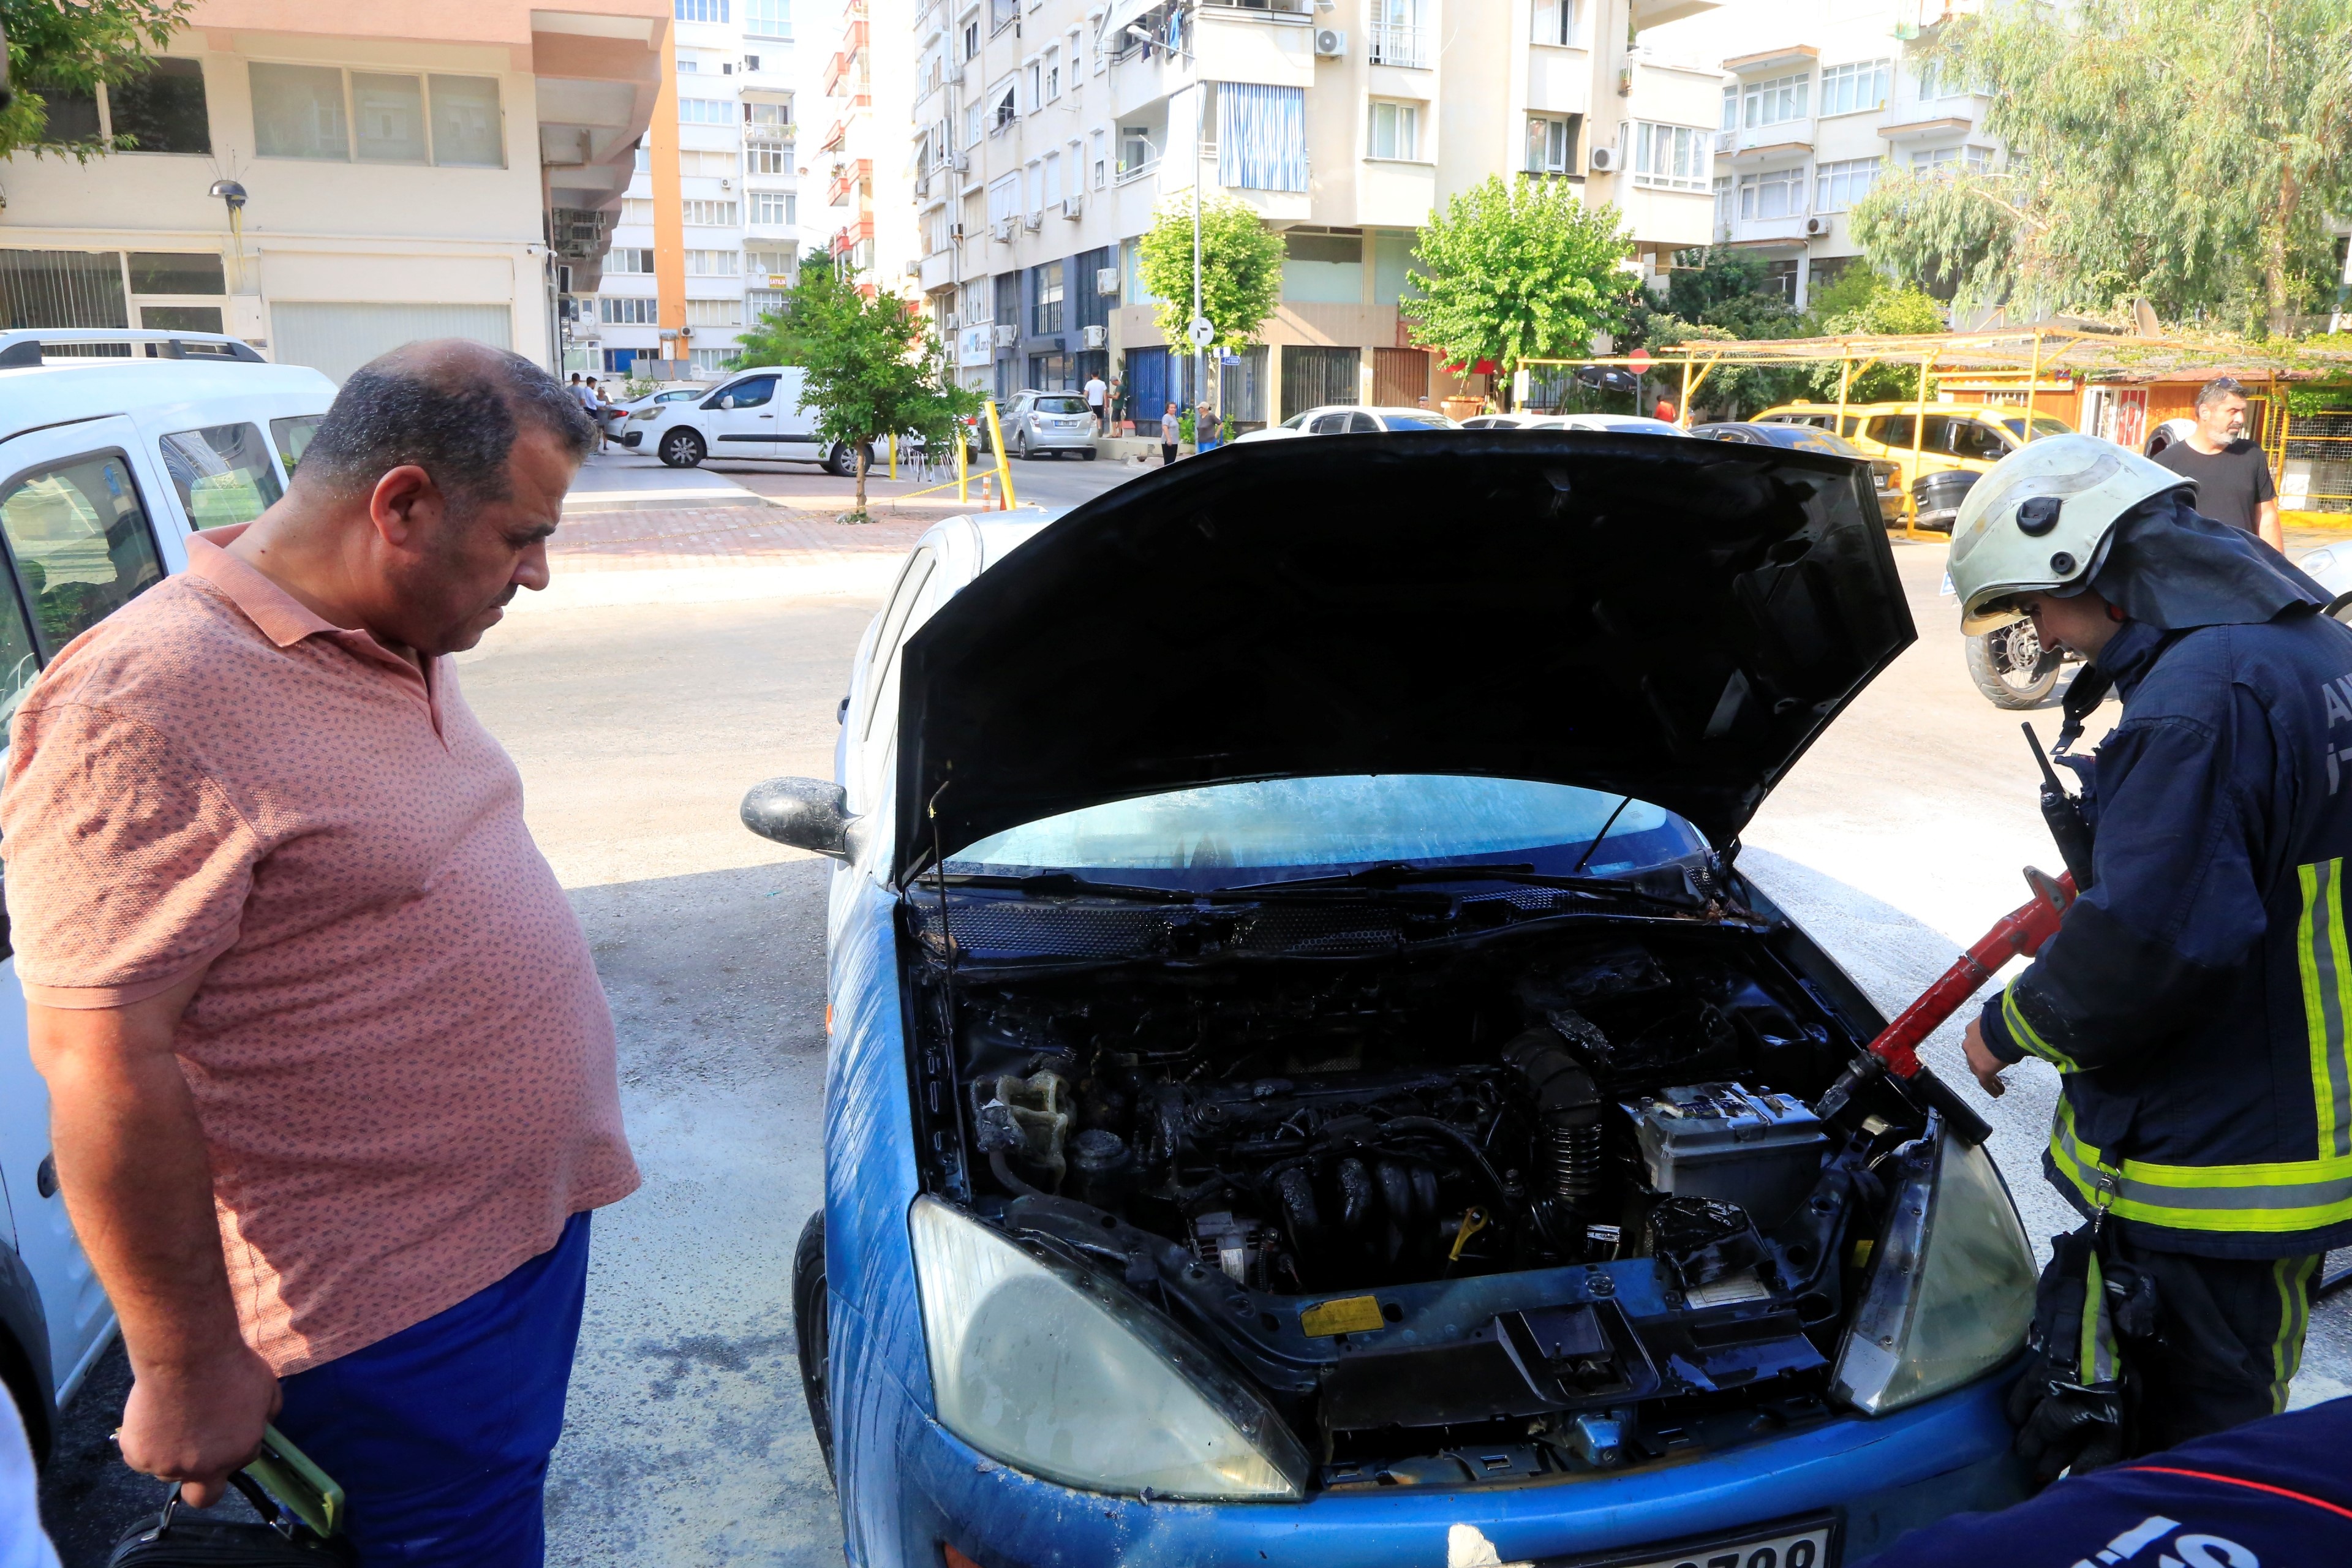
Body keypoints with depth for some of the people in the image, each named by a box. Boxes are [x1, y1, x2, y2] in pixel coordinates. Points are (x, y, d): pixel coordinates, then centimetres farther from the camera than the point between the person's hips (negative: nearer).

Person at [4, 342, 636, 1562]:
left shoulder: (395, 647, 5)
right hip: (398, 1311, -8)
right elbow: (105, 1071, -24)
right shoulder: (148, 711, -25)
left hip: (533, 1218, 8)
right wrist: (186, 1368, -16)